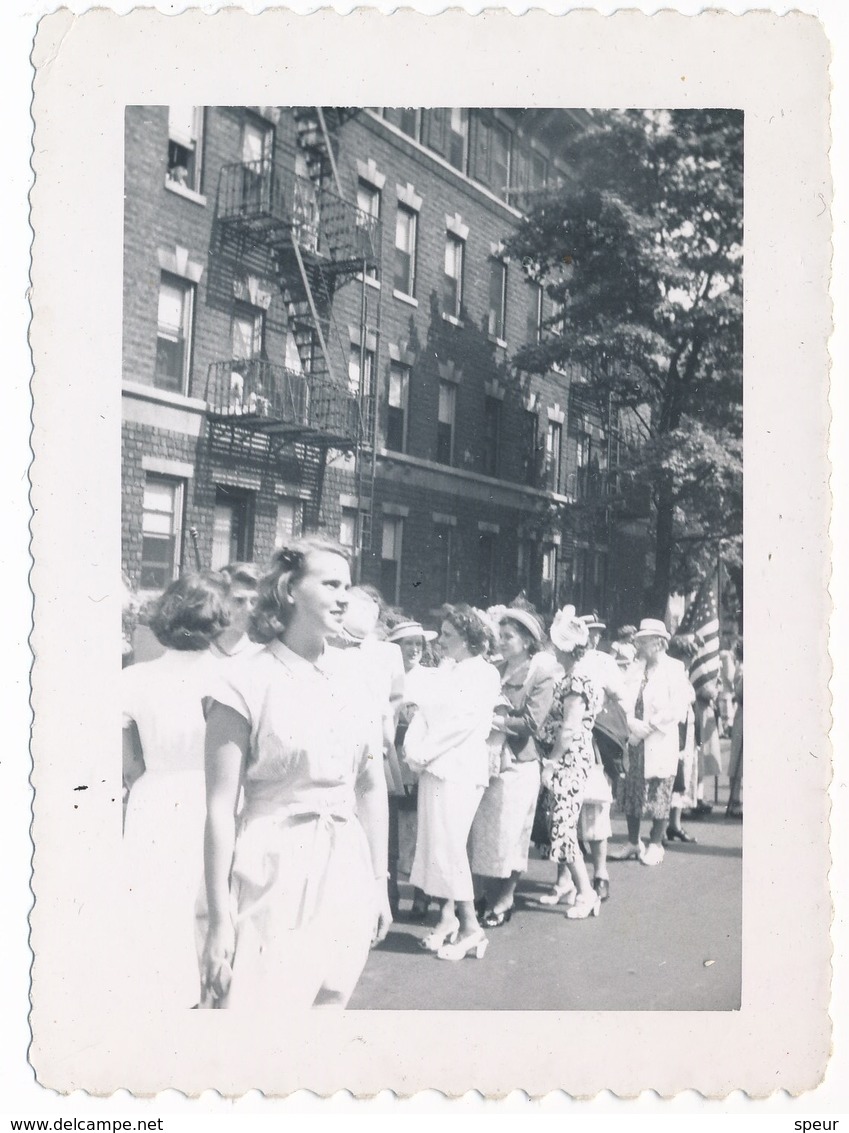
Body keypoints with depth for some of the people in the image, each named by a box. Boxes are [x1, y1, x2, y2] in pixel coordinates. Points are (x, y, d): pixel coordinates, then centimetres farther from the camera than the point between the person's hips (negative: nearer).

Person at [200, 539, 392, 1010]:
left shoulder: (353, 678, 6)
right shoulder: (246, 680, -10)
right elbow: (220, 806, -11)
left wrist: (379, 883, 15)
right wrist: (220, 919, -13)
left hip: (346, 874, 5)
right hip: (273, 877, -5)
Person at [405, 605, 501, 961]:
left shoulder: (485, 674, -5)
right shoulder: (444, 670, 15)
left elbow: (461, 722, -14)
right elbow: (423, 713, 10)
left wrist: (424, 752, -12)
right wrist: (413, 749, -6)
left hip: (461, 768, -7)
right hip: (432, 768, 7)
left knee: (449, 844, -8)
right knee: (435, 842, 8)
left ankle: (470, 925, 0)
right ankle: (447, 915, 19)